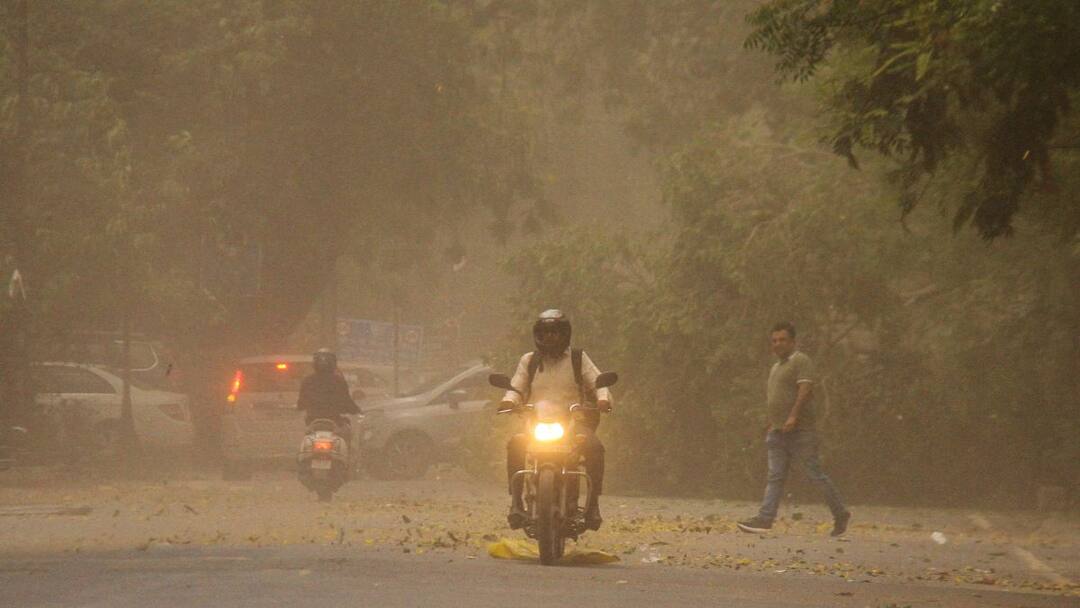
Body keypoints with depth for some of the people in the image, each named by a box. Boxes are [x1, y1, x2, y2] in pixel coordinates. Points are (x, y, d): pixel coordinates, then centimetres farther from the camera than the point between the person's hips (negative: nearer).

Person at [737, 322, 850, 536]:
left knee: (816, 474, -4)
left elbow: (805, 390, -18)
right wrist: (772, 424, 20)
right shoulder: (775, 367, 22)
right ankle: (765, 518, -10)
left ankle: (840, 514, 8)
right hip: (778, 431, 8)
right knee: (775, 477, -2)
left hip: (800, 430, -8)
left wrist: (793, 416, -27)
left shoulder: (801, 361, -6)